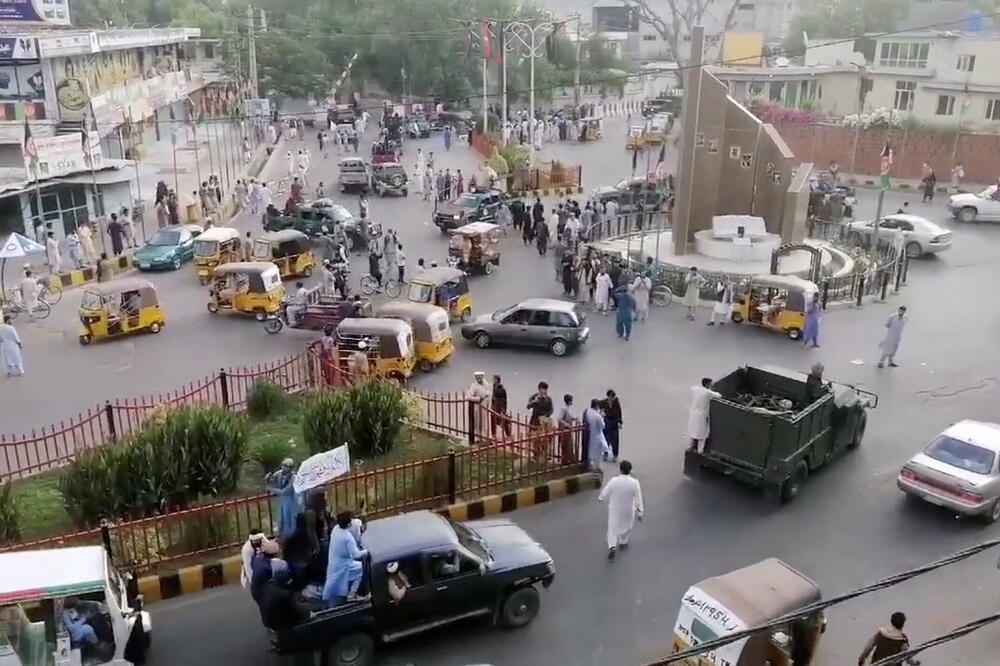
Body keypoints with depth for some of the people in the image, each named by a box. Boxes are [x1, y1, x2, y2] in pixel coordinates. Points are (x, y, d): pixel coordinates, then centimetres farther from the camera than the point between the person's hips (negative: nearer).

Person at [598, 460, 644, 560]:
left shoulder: (613, 481, -24)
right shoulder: (634, 482, -24)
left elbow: (605, 493, -8)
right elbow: (638, 499, -17)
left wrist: (600, 498, 14)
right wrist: (640, 512, -3)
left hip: (614, 509, -1)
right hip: (628, 510, 1)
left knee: (612, 528, 16)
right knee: (627, 525, 28)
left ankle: (612, 547, -1)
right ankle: (622, 543, 46)